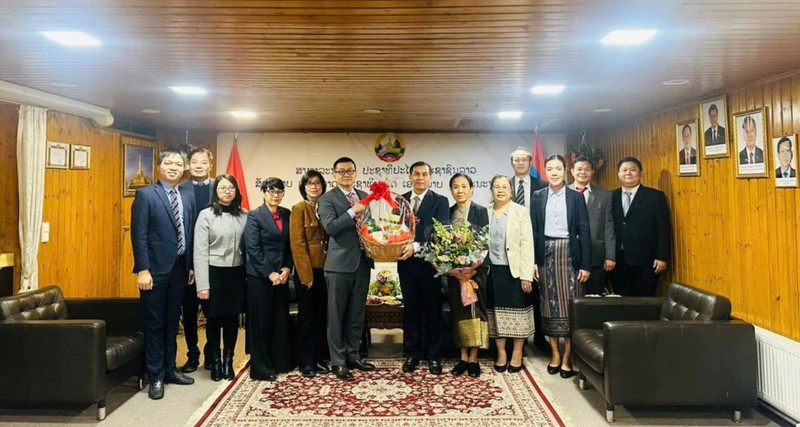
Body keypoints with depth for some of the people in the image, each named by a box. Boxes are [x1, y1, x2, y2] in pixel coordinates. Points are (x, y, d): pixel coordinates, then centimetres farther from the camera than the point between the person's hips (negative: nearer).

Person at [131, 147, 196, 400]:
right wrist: (142, 269, -17)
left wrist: (191, 266, 9)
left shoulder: (188, 197, 10)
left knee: (172, 322, 15)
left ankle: (169, 370, 27)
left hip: (180, 269, 5)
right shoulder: (146, 195, -6)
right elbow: (138, 235, -11)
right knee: (154, 324, 4)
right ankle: (155, 377, 15)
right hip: (155, 269, -5)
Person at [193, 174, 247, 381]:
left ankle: (228, 361, 26)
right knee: (214, 320, 9)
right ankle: (215, 362, 25)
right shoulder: (206, 215, -6)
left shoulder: (244, 215, 3)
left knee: (232, 319, 10)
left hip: (236, 273, 3)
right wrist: (202, 284, -13)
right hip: (215, 273, -3)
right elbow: (200, 252, -9)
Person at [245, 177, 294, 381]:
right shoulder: (254, 216, -5)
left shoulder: (287, 214, 9)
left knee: (281, 320, 10)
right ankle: (261, 368, 12)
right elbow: (253, 249, -11)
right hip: (260, 276, -5)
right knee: (261, 321, 2)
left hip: (281, 275, 5)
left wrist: (287, 268, -4)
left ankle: (281, 362, 22)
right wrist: (270, 273, -14)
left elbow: (290, 245, 9)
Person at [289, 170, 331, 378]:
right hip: (307, 270, -5)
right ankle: (306, 361, 14)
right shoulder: (299, 209, -5)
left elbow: (330, 238, 10)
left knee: (322, 315, 11)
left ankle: (320, 358, 22)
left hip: (325, 269, 5)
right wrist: (306, 273, -14)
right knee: (306, 315, 4)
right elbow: (297, 243, -11)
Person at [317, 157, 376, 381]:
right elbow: (330, 227, -18)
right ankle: (338, 361, 13)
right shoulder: (327, 198, -4)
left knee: (357, 314, 13)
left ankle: (353, 356, 25)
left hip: (362, 262, 5)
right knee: (336, 315, 3)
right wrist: (352, 211, -22)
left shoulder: (365, 196, 13)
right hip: (340, 264, -5)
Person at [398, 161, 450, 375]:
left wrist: (416, 246, -24)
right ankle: (412, 354, 21)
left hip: (429, 262, -3)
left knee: (433, 310, 7)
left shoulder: (440, 201, -3)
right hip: (406, 262, 3)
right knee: (410, 309, 10)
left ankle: (433, 356, 18)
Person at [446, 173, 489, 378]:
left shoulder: (480, 211, -2)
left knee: (475, 310, 0)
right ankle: (463, 357, 15)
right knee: (458, 311, 7)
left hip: (475, 267, -4)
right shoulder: (448, 213, 10)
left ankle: (473, 358, 8)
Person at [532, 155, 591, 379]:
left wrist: (586, 264, -6)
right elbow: (533, 231, 5)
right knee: (549, 303, 6)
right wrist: (533, 260, -1)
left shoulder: (576, 197, 1)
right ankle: (554, 354, 17)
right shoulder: (538, 196, 6)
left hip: (569, 254, -1)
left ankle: (567, 357, 8)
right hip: (546, 254, 2)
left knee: (570, 304, -1)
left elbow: (584, 232, -1)